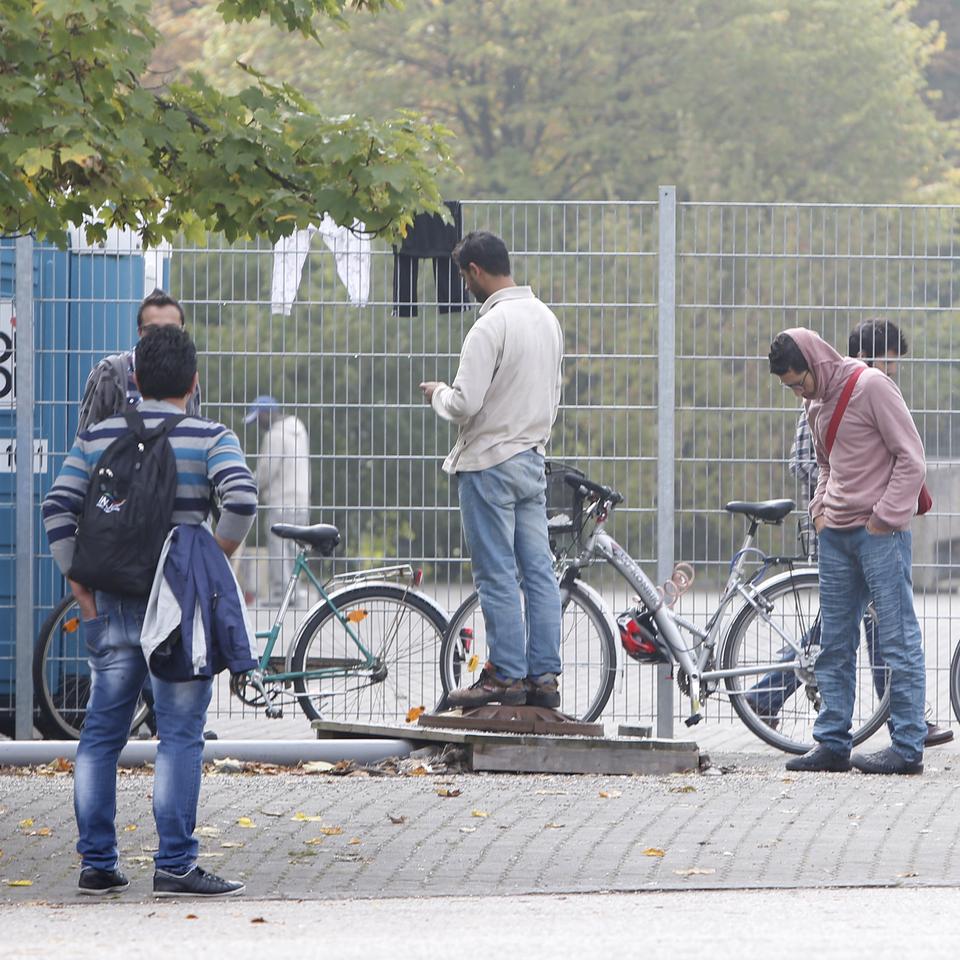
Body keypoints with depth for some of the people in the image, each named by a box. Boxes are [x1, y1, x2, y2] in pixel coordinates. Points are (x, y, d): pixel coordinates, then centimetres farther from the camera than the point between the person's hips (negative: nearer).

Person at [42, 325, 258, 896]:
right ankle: (175, 866, -4)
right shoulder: (211, 438, -3)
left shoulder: (98, 437, 8)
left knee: (101, 734, 11)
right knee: (180, 736, -1)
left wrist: (84, 593, 4)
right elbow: (241, 498, -19)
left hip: (111, 607, 4)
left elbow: (58, 509, 0)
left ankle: (97, 864, 12)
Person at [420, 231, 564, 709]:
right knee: (538, 571, 7)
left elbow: (464, 405, -21)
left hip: (489, 462, -8)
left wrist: (437, 393, -1)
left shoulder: (490, 326, -18)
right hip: (533, 460, 8)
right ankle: (543, 676, 7)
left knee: (497, 575, -4)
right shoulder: (547, 319, 10)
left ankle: (506, 675, -2)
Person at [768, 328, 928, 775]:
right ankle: (831, 743, 11)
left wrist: (885, 518, -13)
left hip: (880, 533, -8)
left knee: (898, 639, -6)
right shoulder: (816, 404, 14)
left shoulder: (871, 386, -10)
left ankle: (908, 747, -6)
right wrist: (820, 510, 11)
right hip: (836, 536, 8)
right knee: (834, 645, 8)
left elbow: (911, 457, -11)